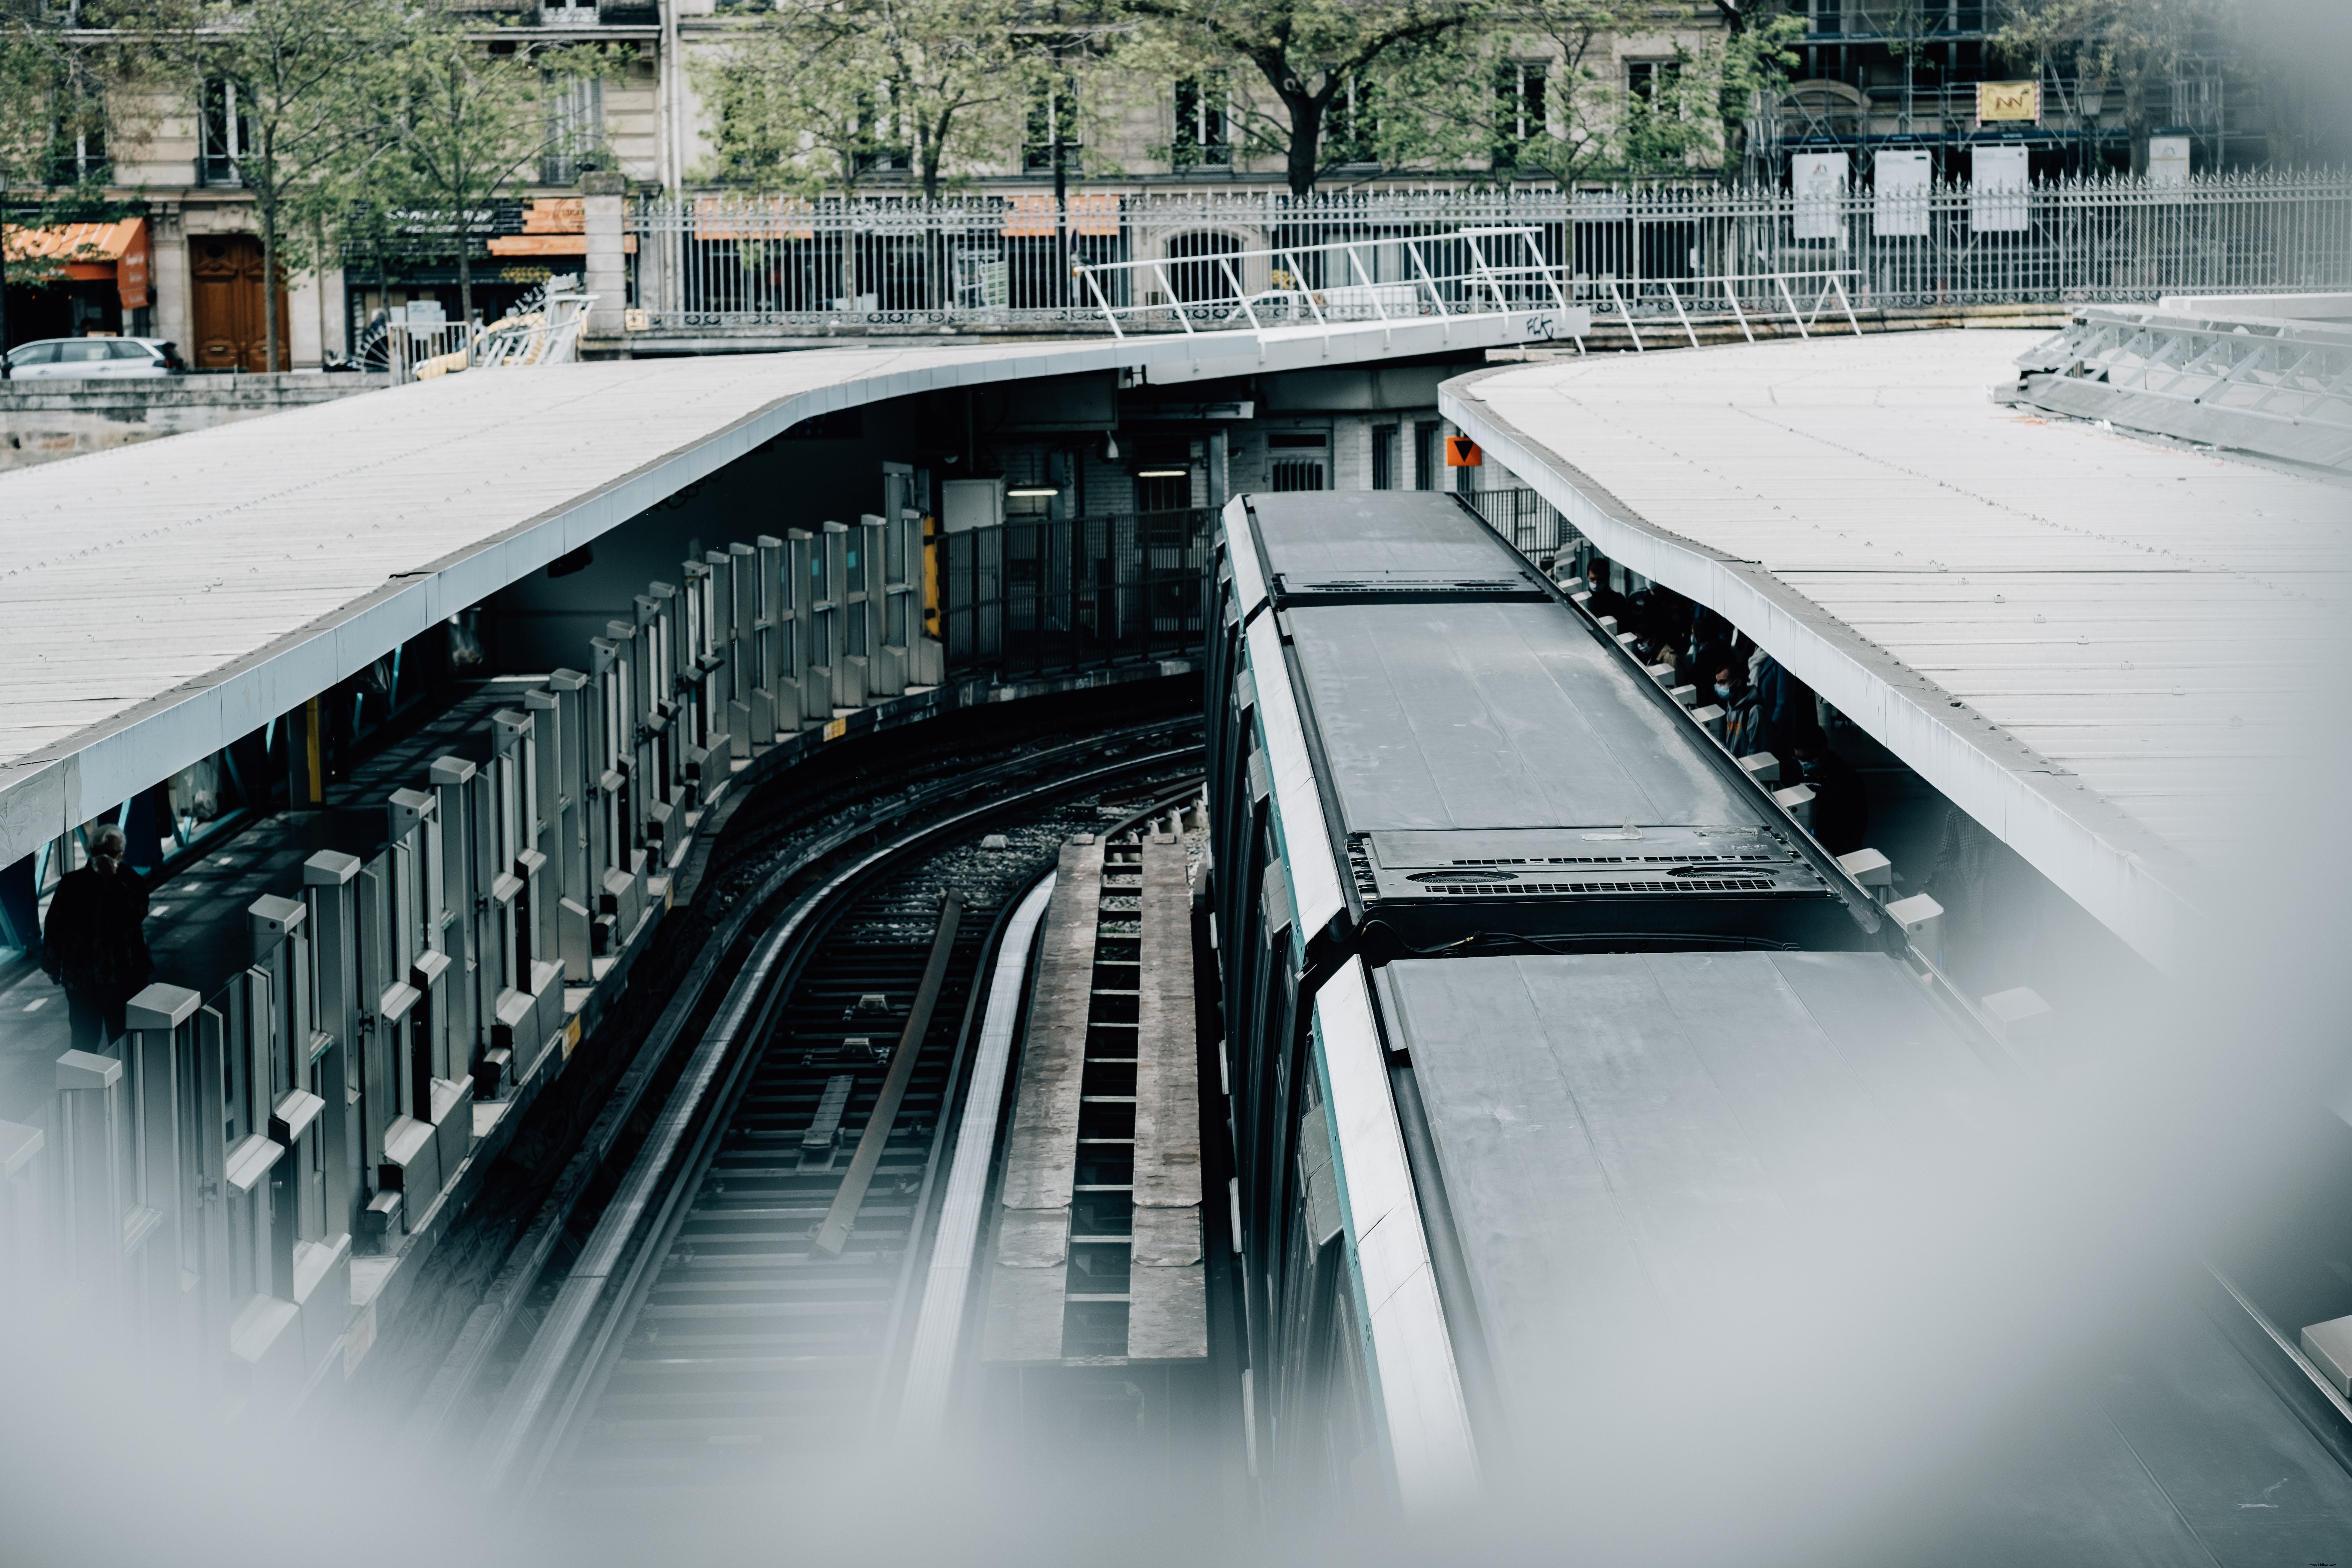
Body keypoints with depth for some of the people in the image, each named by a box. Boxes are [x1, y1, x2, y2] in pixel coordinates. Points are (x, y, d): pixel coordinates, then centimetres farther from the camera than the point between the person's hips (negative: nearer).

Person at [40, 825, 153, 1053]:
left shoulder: (132, 884, -7)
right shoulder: (72, 884, -3)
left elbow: (134, 915, -26)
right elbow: (55, 925, 5)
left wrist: (113, 880, -27)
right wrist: (53, 966, 8)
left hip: (123, 980, -1)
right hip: (82, 980, 1)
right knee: (85, 1040, 13)